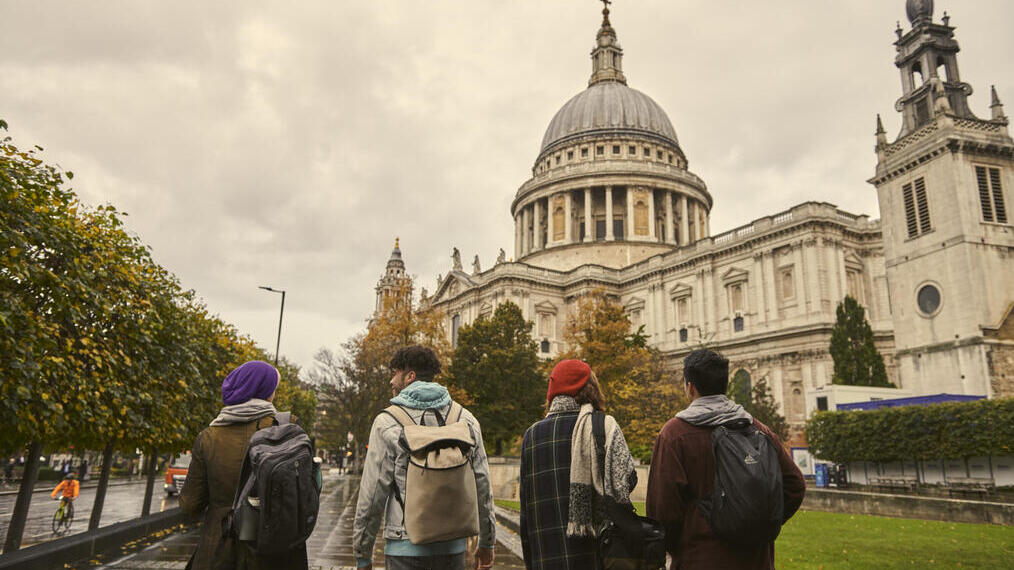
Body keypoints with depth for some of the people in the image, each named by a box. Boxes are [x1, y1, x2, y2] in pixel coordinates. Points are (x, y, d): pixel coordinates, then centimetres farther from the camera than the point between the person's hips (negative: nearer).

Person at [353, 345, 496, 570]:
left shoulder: (387, 423, -7)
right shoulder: (466, 419, 4)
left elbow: (372, 494, -6)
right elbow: (482, 485, 7)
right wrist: (487, 543, 17)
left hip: (406, 547, -3)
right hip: (453, 546, 4)